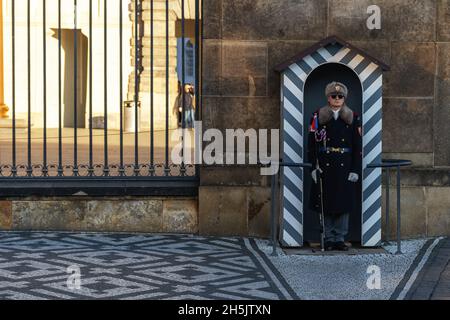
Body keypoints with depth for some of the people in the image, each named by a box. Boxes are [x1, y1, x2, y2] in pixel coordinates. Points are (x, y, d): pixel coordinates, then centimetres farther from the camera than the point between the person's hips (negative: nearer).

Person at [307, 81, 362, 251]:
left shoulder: (353, 118, 6)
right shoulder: (318, 117, 3)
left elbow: (358, 146, 4)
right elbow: (311, 144, 2)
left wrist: (356, 169, -3)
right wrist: (313, 166, -6)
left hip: (345, 167, 1)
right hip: (325, 166, -1)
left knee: (344, 203, 2)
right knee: (326, 203, 1)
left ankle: (340, 238, 11)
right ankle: (329, 239, 10)